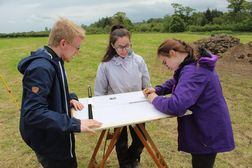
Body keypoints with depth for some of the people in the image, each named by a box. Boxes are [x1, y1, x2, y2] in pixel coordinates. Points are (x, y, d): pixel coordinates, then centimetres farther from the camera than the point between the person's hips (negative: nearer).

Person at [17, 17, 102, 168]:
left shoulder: (53, 61, 2)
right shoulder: (41, 68, -29)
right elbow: (33, 113, -33)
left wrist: (70, 99, -2)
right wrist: (75, 124, -33)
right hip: (49, 143, -9)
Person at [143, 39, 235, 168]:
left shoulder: (193, 71, -31)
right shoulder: (193, 66, 2)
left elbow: (176, 105, -41)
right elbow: (175, 82, 18)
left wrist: (155, 99, -21)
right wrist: (157, 90, 1)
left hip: (209, 133, -9)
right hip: (203, 129, 9)